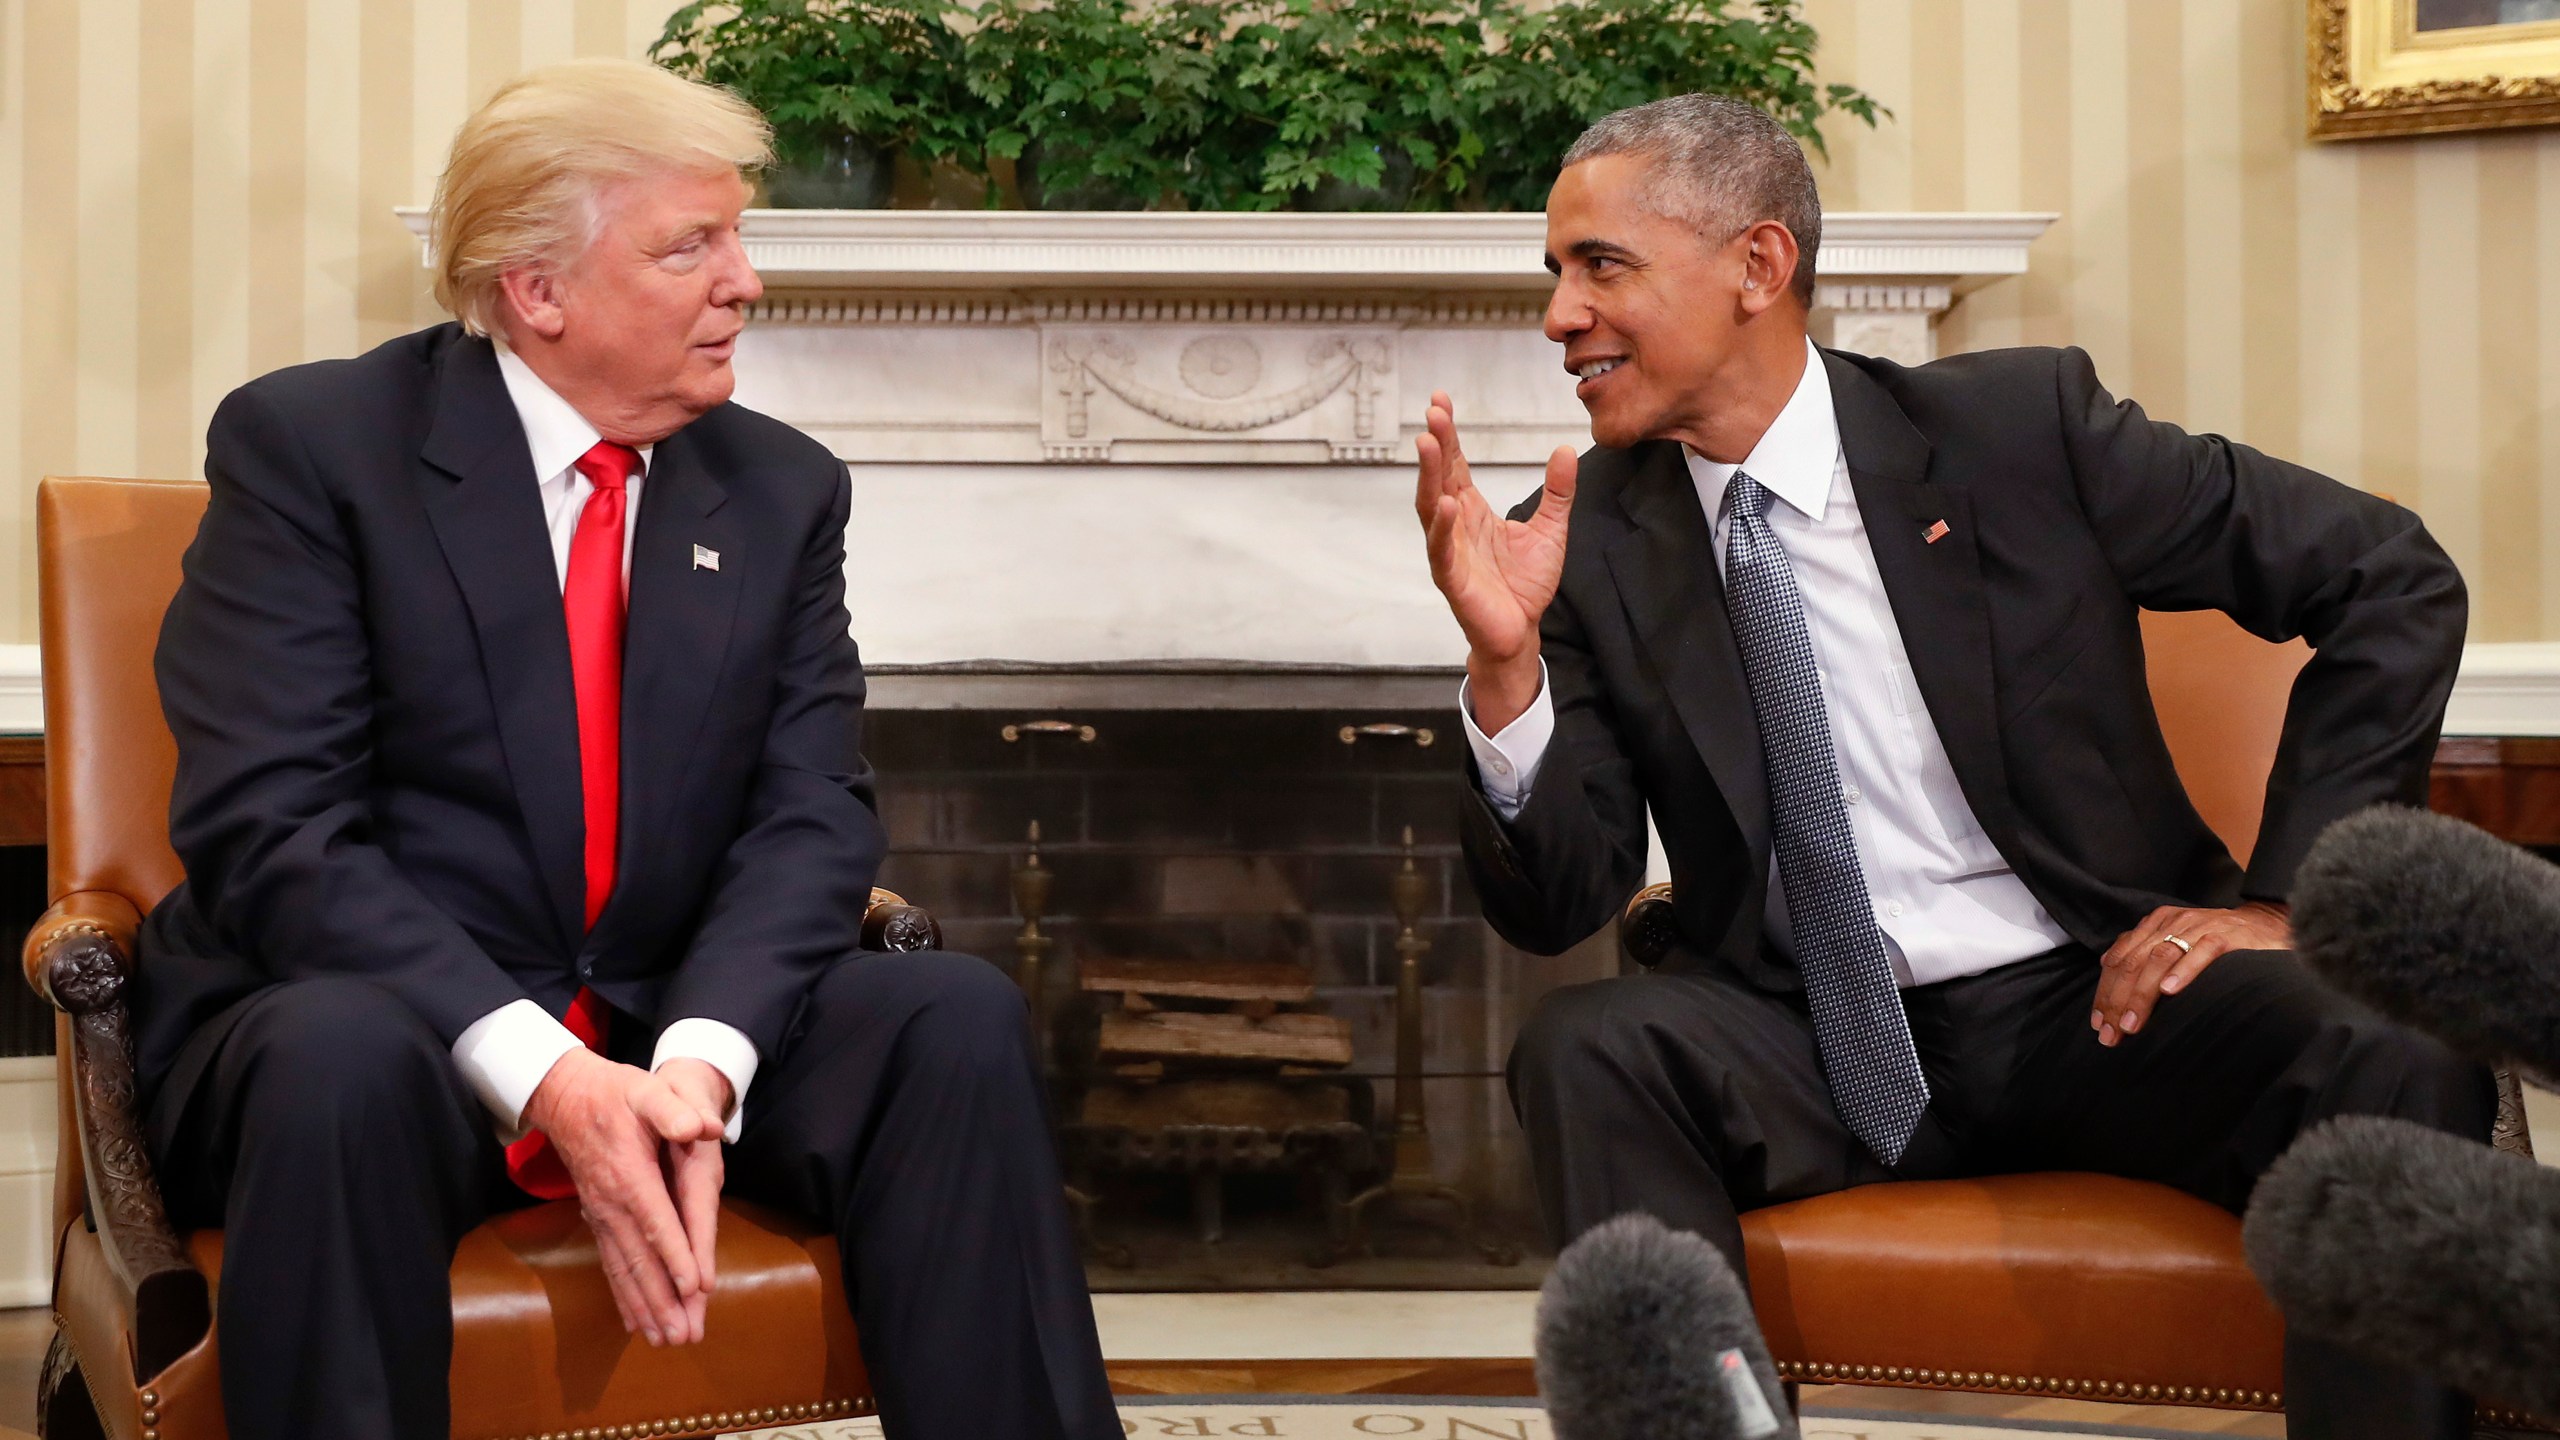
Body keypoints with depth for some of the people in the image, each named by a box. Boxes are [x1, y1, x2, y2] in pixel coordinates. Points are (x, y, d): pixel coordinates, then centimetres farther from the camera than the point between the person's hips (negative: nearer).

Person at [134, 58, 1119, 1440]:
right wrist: (541, 1075, -28)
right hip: (362, 1008, -3)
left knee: (955, 1015, -21)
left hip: (670, 1028, 4)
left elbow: (811, 815, -1)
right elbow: (268, 829, -16)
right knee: (340, 1059, -37)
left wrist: (704, 1063, -22)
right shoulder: (309, 443, -7)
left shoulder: (784, 489, 7)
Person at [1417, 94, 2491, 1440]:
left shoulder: (2021, 424, -4)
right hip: (1807, 1053, 1)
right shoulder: (1591, 539, 1)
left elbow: (2395, 579, 0)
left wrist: (2280, 895, -5)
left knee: (2400, 1068, -29)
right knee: (1583, 1048, -29)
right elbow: (1554, 907, -3)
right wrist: (1505, 661, -20)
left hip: (2093, 1006, -1)